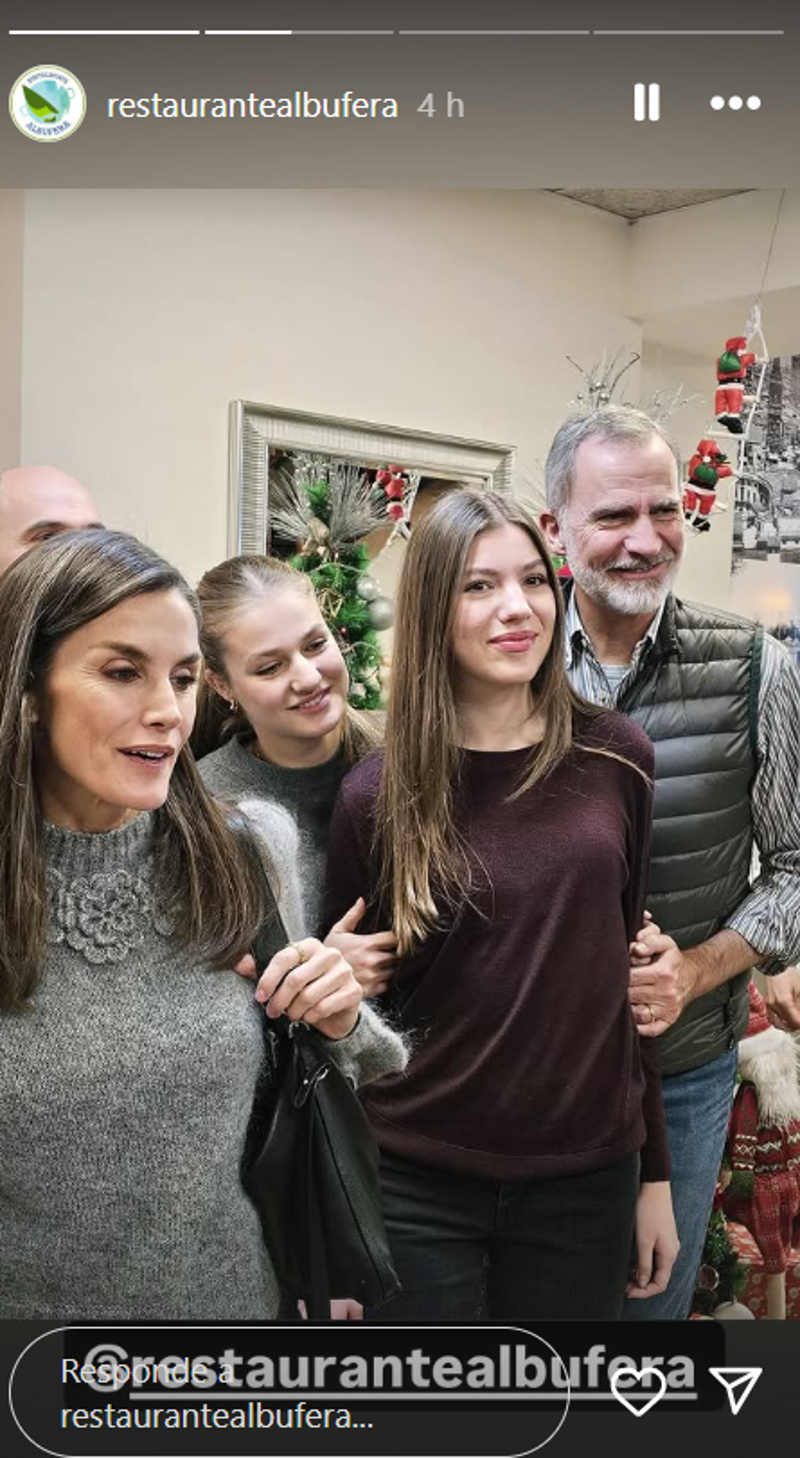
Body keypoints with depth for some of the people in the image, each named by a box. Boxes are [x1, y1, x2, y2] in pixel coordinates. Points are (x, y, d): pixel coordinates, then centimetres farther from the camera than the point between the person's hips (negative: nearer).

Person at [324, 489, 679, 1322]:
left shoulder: (616, 760, -3)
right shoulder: (375, 797, -8)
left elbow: (640, 972, 4)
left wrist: (656, 1172, 6)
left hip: (585, 1185, 2)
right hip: (418, 1188, -2)